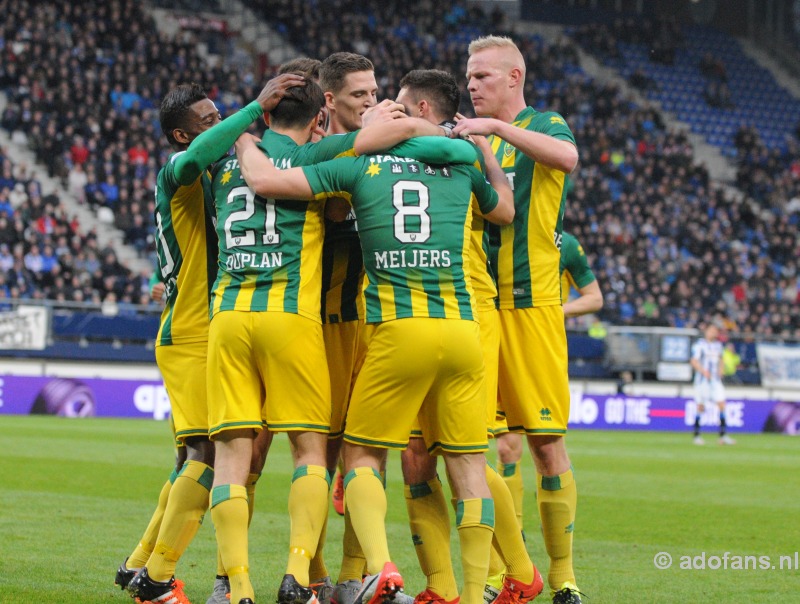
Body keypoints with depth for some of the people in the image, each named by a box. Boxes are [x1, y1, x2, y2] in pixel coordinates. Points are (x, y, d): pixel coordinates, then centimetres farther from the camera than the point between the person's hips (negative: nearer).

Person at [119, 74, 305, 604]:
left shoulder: (214, 176, 18)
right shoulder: (177, 173, -11)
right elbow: (197, 156, -34)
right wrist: (258, 108, -34)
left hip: (209, 336, 10)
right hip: (192, 337, -10)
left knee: (199, 457, 13)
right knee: (209, 454, -15)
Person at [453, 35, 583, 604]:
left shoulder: (545, 125, 2)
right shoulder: (473, 138, 20)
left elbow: (566, 156, -21)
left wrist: (496, 128, -25)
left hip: (530, 302, -5)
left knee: (547, 440, -5)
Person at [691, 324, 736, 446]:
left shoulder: (718, 345, 13)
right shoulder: (699, 344, -7)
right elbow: (694, 361, -11)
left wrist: (720, 369, 9)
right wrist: (703, 371, -23)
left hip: (715, 380, 5)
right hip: (702, 380, -5)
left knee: (721, 404, -5)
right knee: (700, 407, -3)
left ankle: (723, 436, -4)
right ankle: (697, 435, 7)